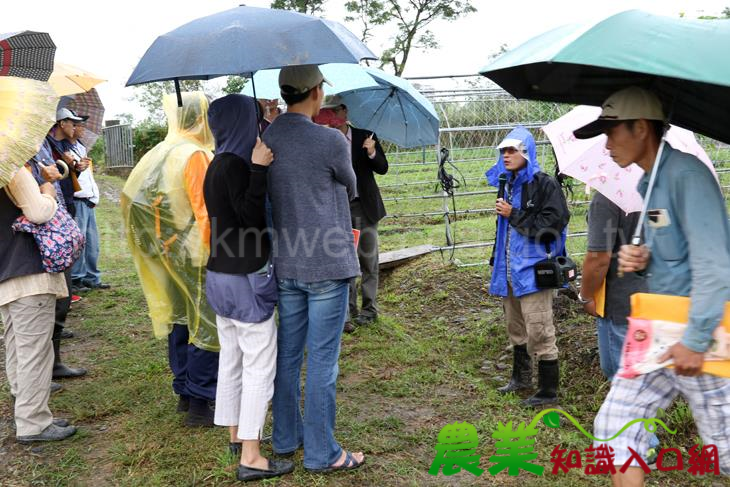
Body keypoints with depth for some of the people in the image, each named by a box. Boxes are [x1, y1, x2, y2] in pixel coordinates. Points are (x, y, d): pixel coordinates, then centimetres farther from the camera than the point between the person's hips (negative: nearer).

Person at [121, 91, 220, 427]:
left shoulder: (162, 152, 9)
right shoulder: (195, 155, -17)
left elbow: (134, 195, 13)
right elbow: (205, 212, -20)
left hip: (172, 251, 9)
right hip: (196, 254, -9)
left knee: (181, 318, 16)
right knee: (206, 323, -3)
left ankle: (184, 392, 26)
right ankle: (199, 404, 1)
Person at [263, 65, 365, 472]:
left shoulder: (264, 140, 2)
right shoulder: (331, 141, -15)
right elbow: (350, 190, 3)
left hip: (285, 266, 6)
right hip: (327, 265, -6)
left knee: (287, 355, 16)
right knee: (322, 362, 2)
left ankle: (286, 438, 30)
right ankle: (321, 452, 12)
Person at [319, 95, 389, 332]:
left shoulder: (365, 136, 1)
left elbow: (383, 169, 0)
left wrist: (372, 153, -18)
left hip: (364, 206, -1)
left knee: (368, 260, 5)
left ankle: (369, 309, 16)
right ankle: (347, 312, 8)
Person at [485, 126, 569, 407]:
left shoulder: (544, 185, -10)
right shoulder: (508, 184, 13)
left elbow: (551, 224, -18)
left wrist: (514, 215, -16)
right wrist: (496, 261, 23)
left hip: (534, 270, -8)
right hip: (509, 269, 8)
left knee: (539, 332, -5)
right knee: (515, 328, 19)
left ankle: (548, 391, 5)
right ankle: (521, 378, 35)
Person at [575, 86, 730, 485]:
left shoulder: (686, 173, -16)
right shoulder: (649, 183, 13)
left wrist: (695, 341, -21)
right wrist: (638, 260, 0)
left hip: (697, 335, -9)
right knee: (614, 426, 8)